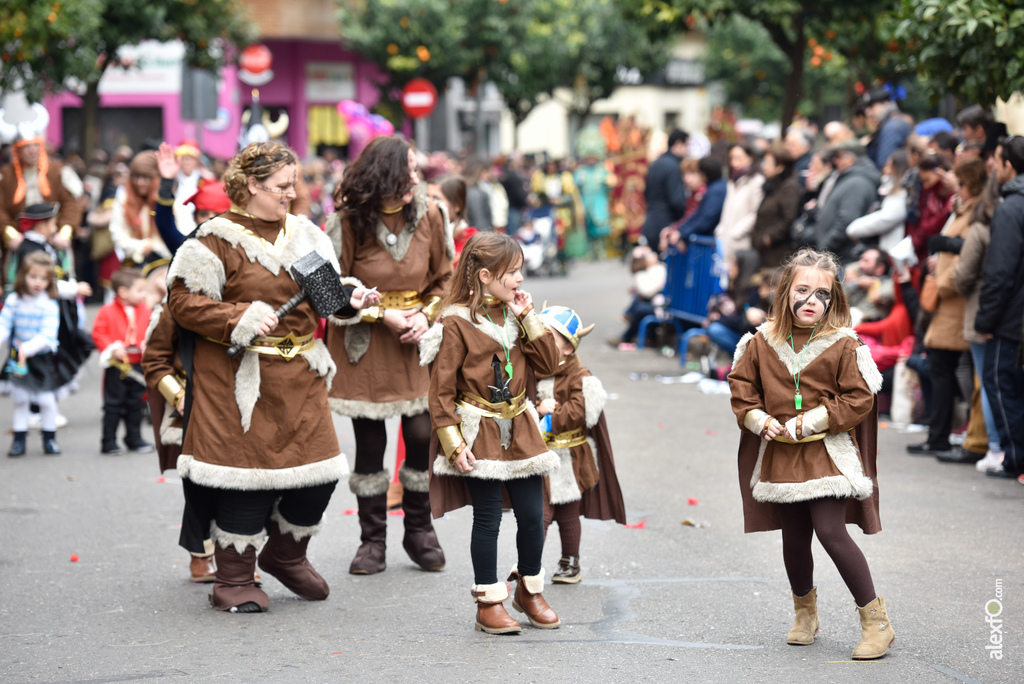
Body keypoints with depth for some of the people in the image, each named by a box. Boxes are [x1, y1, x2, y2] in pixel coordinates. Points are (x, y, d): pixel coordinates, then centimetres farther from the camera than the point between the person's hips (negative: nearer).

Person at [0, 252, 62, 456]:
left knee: (46, 400, 2)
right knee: (20, 399, 9)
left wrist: (28, 348, -39)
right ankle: (19, 440, 17)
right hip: (18, 358, 2)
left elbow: (47, 335, -25)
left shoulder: (49, 305, -16)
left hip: (43, 358, -2)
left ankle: (49, 439, 18)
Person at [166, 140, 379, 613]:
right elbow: (183, 300, -12)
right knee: (247, 472, -4)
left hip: (301, 377, 6)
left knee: (319, 470, 5)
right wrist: (241, 320, -20)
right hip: (241, 378, -6)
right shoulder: (218, 239, -9)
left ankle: (286, 555, 30)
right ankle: (234, 581, 9)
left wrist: (349, 299, -2)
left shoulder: (304, 233, 12)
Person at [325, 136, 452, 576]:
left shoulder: (428, 214, -3)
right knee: (370, 442, 2)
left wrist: (427, 315, -9)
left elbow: (445, 277, 7)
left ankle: (419, 531, 16)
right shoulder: (349, 221, -12)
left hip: (416, 340, 2)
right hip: (363, 342, -2)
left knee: (422, 435, -2)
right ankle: (373, 541, 14)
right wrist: (383, 316, -13)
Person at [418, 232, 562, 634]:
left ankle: (530, 590, 26)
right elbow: (441, 390, -10)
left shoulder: (516, 315, 9)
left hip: (519, 431, 6)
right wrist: (454, 444, -14)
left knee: (532, 515, 6)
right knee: (487, 519, -1)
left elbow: (549, 364, 2)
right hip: (478, 434, -5)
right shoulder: (457, 321, -10)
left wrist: (528, 317, -5)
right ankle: (488, 602, 11)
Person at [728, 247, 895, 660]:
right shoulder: (763, 342, 2)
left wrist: (808, 422, -15)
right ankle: (805, 611, 36)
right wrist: (759, 420, -5)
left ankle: (875, 620, -5)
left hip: (826, 452, -4)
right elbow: (741, 386, 12)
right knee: (794, 538, 11)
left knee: (830, 531, -15)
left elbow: (858, 399, -9)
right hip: (780, 455, 4)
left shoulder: (843, 345, -8)